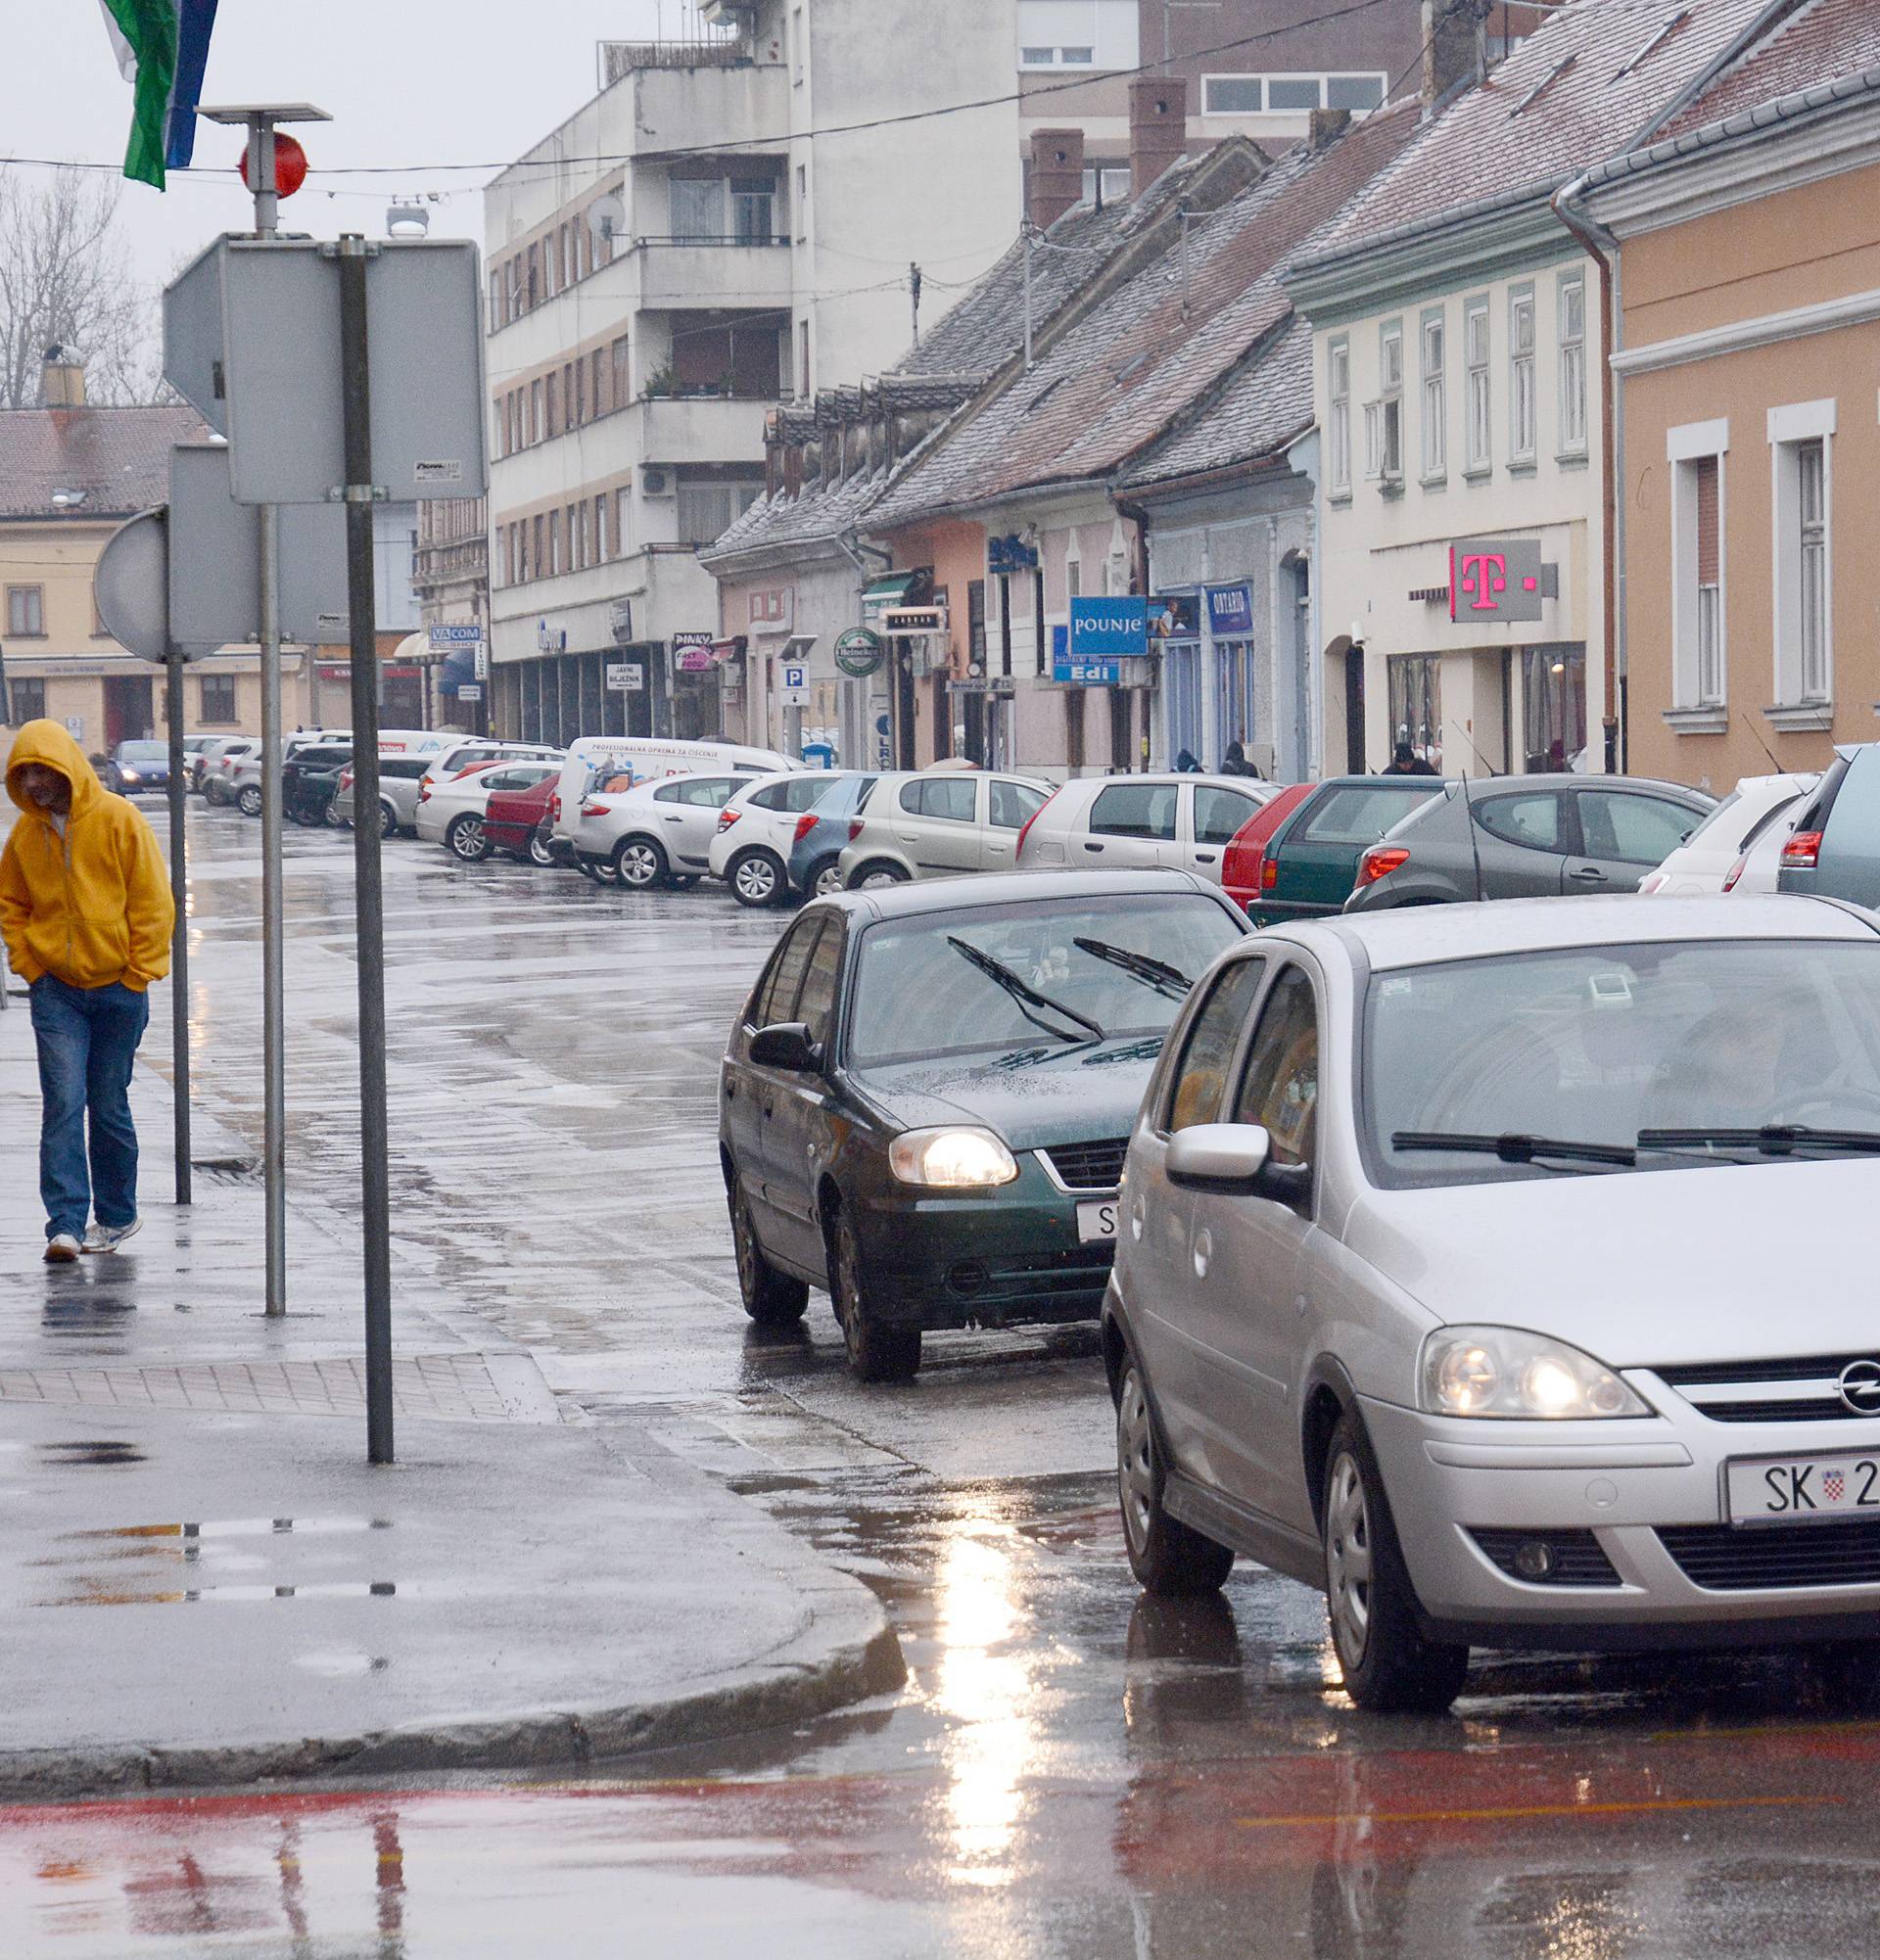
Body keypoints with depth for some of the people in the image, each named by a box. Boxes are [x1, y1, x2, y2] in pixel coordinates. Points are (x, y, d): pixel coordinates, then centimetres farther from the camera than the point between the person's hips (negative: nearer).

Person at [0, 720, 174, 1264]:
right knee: (63, 1102, -10)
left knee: (109, 1107, 7)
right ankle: (65, 1223, -13)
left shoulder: (118, 820, -7)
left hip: (116, 989, -2)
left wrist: (135, 976, -7)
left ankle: (116, 1215, 22)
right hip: (55, 990, 2)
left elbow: (153, 903, -5)